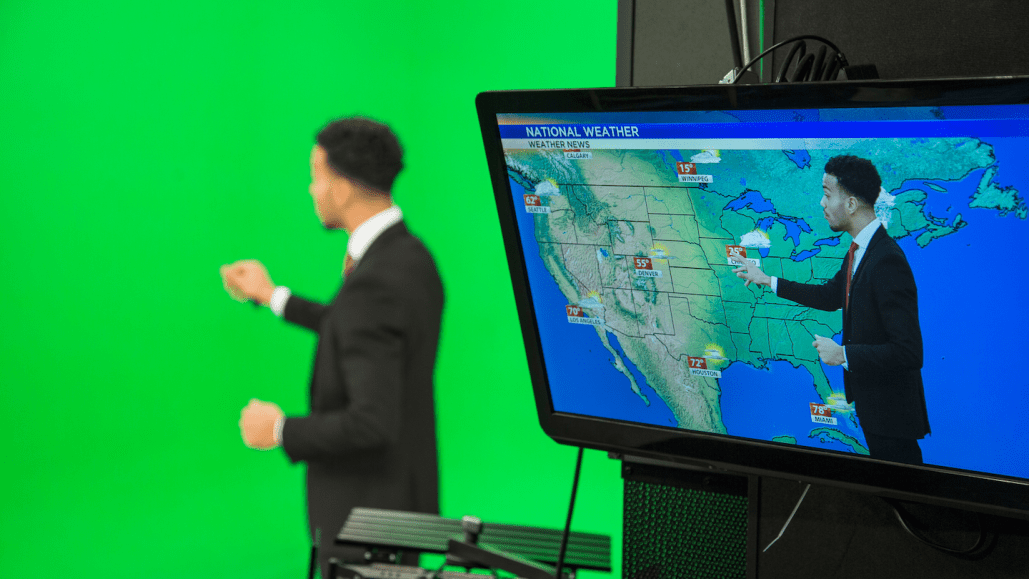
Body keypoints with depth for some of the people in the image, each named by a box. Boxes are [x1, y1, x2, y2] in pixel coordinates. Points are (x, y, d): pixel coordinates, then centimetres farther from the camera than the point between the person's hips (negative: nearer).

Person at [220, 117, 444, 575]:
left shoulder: (373, 283, -29)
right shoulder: (411, 255, 1)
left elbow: (372, 422, -32)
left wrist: (281, 431, -18)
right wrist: (273, 296, 25)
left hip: (367, 512, -9)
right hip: (405, 494, 9)